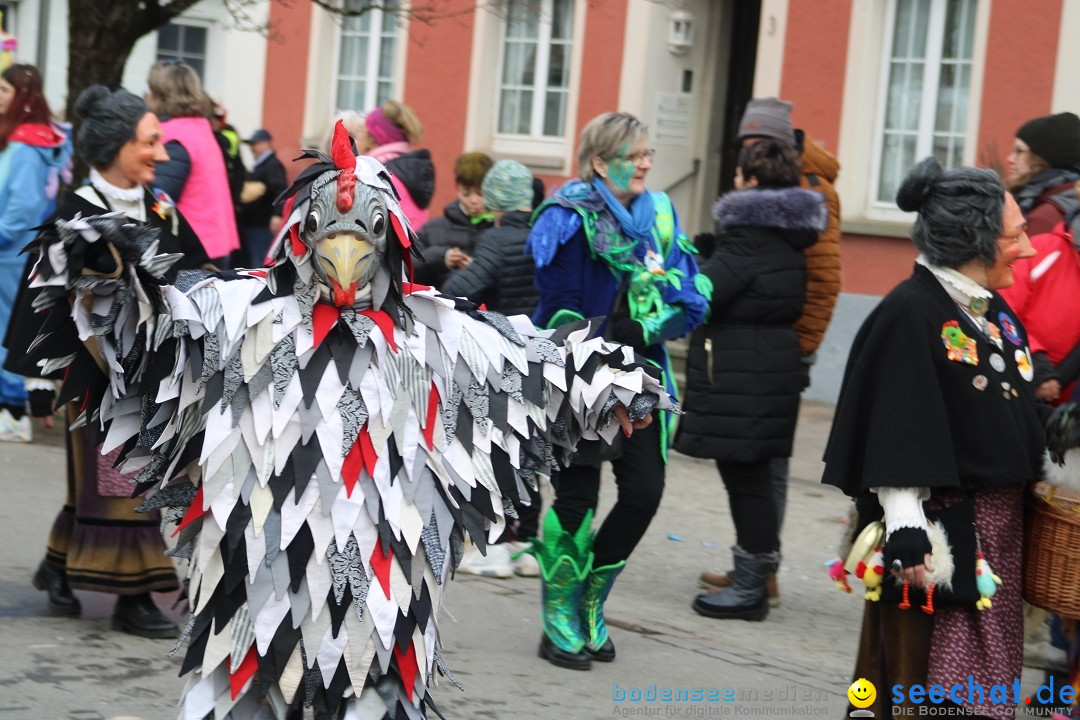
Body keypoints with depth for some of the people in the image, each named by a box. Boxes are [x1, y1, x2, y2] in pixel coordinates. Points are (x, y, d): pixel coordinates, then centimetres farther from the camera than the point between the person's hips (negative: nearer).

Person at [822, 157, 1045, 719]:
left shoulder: (995, 310, 10)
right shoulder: (909, 313, -16)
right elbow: (897, 438, -19)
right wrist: (908, 533, -22)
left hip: (1000, 527, 8)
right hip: (943, 528, -8)